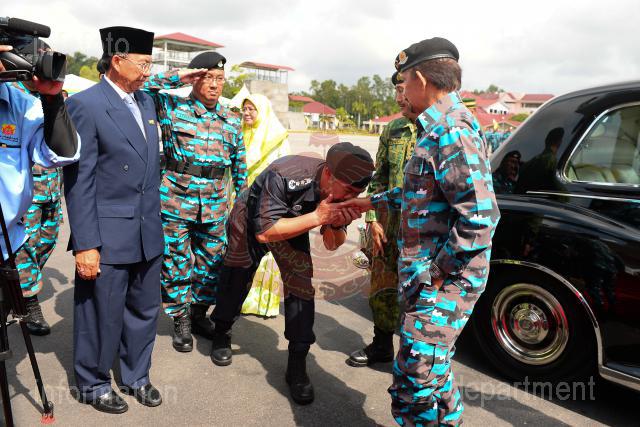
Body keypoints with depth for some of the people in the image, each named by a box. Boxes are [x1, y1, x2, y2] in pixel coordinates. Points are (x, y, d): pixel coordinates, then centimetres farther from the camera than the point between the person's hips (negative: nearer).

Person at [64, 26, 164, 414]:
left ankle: (137, 376, 38)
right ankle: (94, 385, 32)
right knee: (102, 316, 9)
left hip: (148, 234, 7)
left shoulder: (147, 101, 10)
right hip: (107, 236, -7)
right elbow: (78, 181, -14)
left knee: (144, 311, 18)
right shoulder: (85, 104, -12)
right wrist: (85, 245, -16)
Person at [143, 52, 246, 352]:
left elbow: (239, 164, 17)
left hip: (215, 205, 4)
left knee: (212, 263, 12)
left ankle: (199, 313, 31)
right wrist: (175, 77, -12)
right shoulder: (173, 108, 0)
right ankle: (180, 321, 23)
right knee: (177, 264, 5)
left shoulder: (232, 120, 11)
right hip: (176, 200, -3)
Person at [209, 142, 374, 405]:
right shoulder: (284, 176, -43)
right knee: (236, 279, 11)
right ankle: (221, 334, 40)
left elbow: (331, 245, -15)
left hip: (292, 224, 3)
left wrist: (336, 225, -38)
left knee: (301, 282, -12)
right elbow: (264, 233, -41)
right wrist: (316, 217, -48)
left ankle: (297, 365, -1)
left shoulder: (340, 189, -26)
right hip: (251, 222, -3)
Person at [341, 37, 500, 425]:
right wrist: (374, 202, 30)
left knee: (416, 378, -5)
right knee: (432, 371, 21)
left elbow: (479, 218, -25)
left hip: (444, 280, -10)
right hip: (426, 272, 10)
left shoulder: (452, 130, -19)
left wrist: (437, 274, -19)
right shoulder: (441, 125, 14)